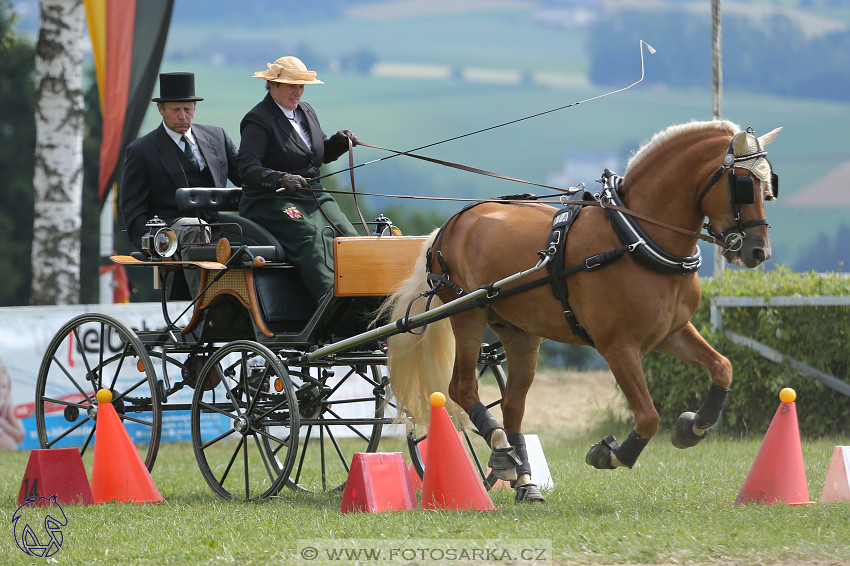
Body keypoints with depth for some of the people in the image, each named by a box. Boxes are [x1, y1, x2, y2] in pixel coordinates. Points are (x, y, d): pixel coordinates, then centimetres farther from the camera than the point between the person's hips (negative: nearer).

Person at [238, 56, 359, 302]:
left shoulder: (306, 111, 18)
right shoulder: (258, 121, -6)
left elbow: (321, 155, 29)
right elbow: (248, 169, -18)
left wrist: (339, 141, 7)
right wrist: (282, 179, -34)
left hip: (313, 196, 7)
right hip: (272, 201, -7)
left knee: (348, 236, -17)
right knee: (312, 237, -32)